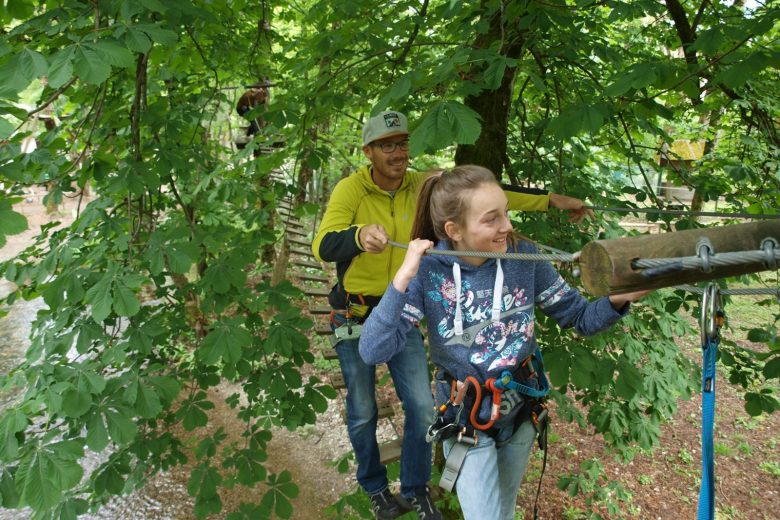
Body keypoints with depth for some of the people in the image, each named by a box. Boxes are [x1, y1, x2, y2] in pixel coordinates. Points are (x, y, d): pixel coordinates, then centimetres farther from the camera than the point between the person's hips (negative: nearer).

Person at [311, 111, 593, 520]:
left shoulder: (422, 186, -7)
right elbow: (323, 246, -33)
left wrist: (550, 199, -10)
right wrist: (360, 236, -55)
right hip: (355, 315, -3)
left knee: (421, 407, 6)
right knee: (362, 413, 12)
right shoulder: (351, 189, -19)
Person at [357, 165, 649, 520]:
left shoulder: (524, 256, -15)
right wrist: (402, 280, -34)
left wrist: (618, 299, -28)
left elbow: (580, 318, -7)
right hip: (466, 420, -3)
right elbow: (373, 352, -27)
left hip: (520, 410, 4)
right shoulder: (429, 272, -21)